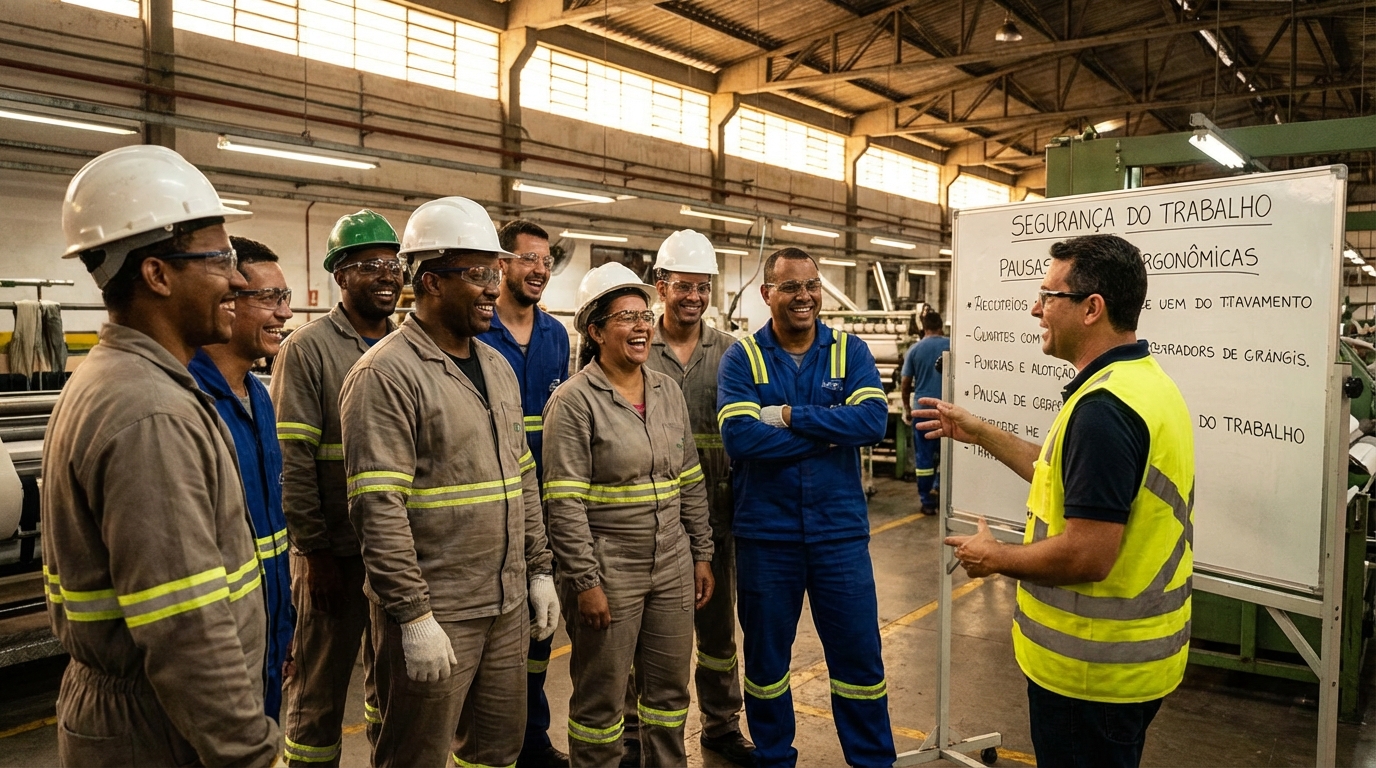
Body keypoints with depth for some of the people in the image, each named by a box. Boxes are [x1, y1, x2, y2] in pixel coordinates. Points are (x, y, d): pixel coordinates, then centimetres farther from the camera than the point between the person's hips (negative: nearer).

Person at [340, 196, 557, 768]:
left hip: (507, 604, 7)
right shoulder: (386, 373, -15)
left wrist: (539, 570, 13)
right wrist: (413, 616, -19)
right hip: (434, 613, -7)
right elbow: (378, 508, -19)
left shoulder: (497, 367, 10)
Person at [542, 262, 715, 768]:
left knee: (669, 688, 16)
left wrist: (701, 555, 10)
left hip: (672, 567, 6)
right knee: (601, 697, 9)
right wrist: (586, 581, -16)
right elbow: (565, 503, -14)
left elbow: (691, 484, 11)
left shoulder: (668, 391, 6)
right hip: (608, 569, -5)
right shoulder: (574, 401, -11)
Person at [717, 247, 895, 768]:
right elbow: (739, 436, -20)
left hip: (841, 531, 1)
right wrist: (832, 431, -17)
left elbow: (873, 421, -15)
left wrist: (790, 416, -19)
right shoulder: (742, 358, -4)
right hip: (765, 534, 0)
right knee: (765, 657, 15)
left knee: (860, 655, 10)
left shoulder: (849, 351, 1)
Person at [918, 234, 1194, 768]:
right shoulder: (1145, 380, 6)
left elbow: (1086, 556, -29)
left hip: (1093, 669, -9)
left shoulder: (1103, 407, -27)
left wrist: (994, 557, -12)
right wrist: (980, 434, 18)